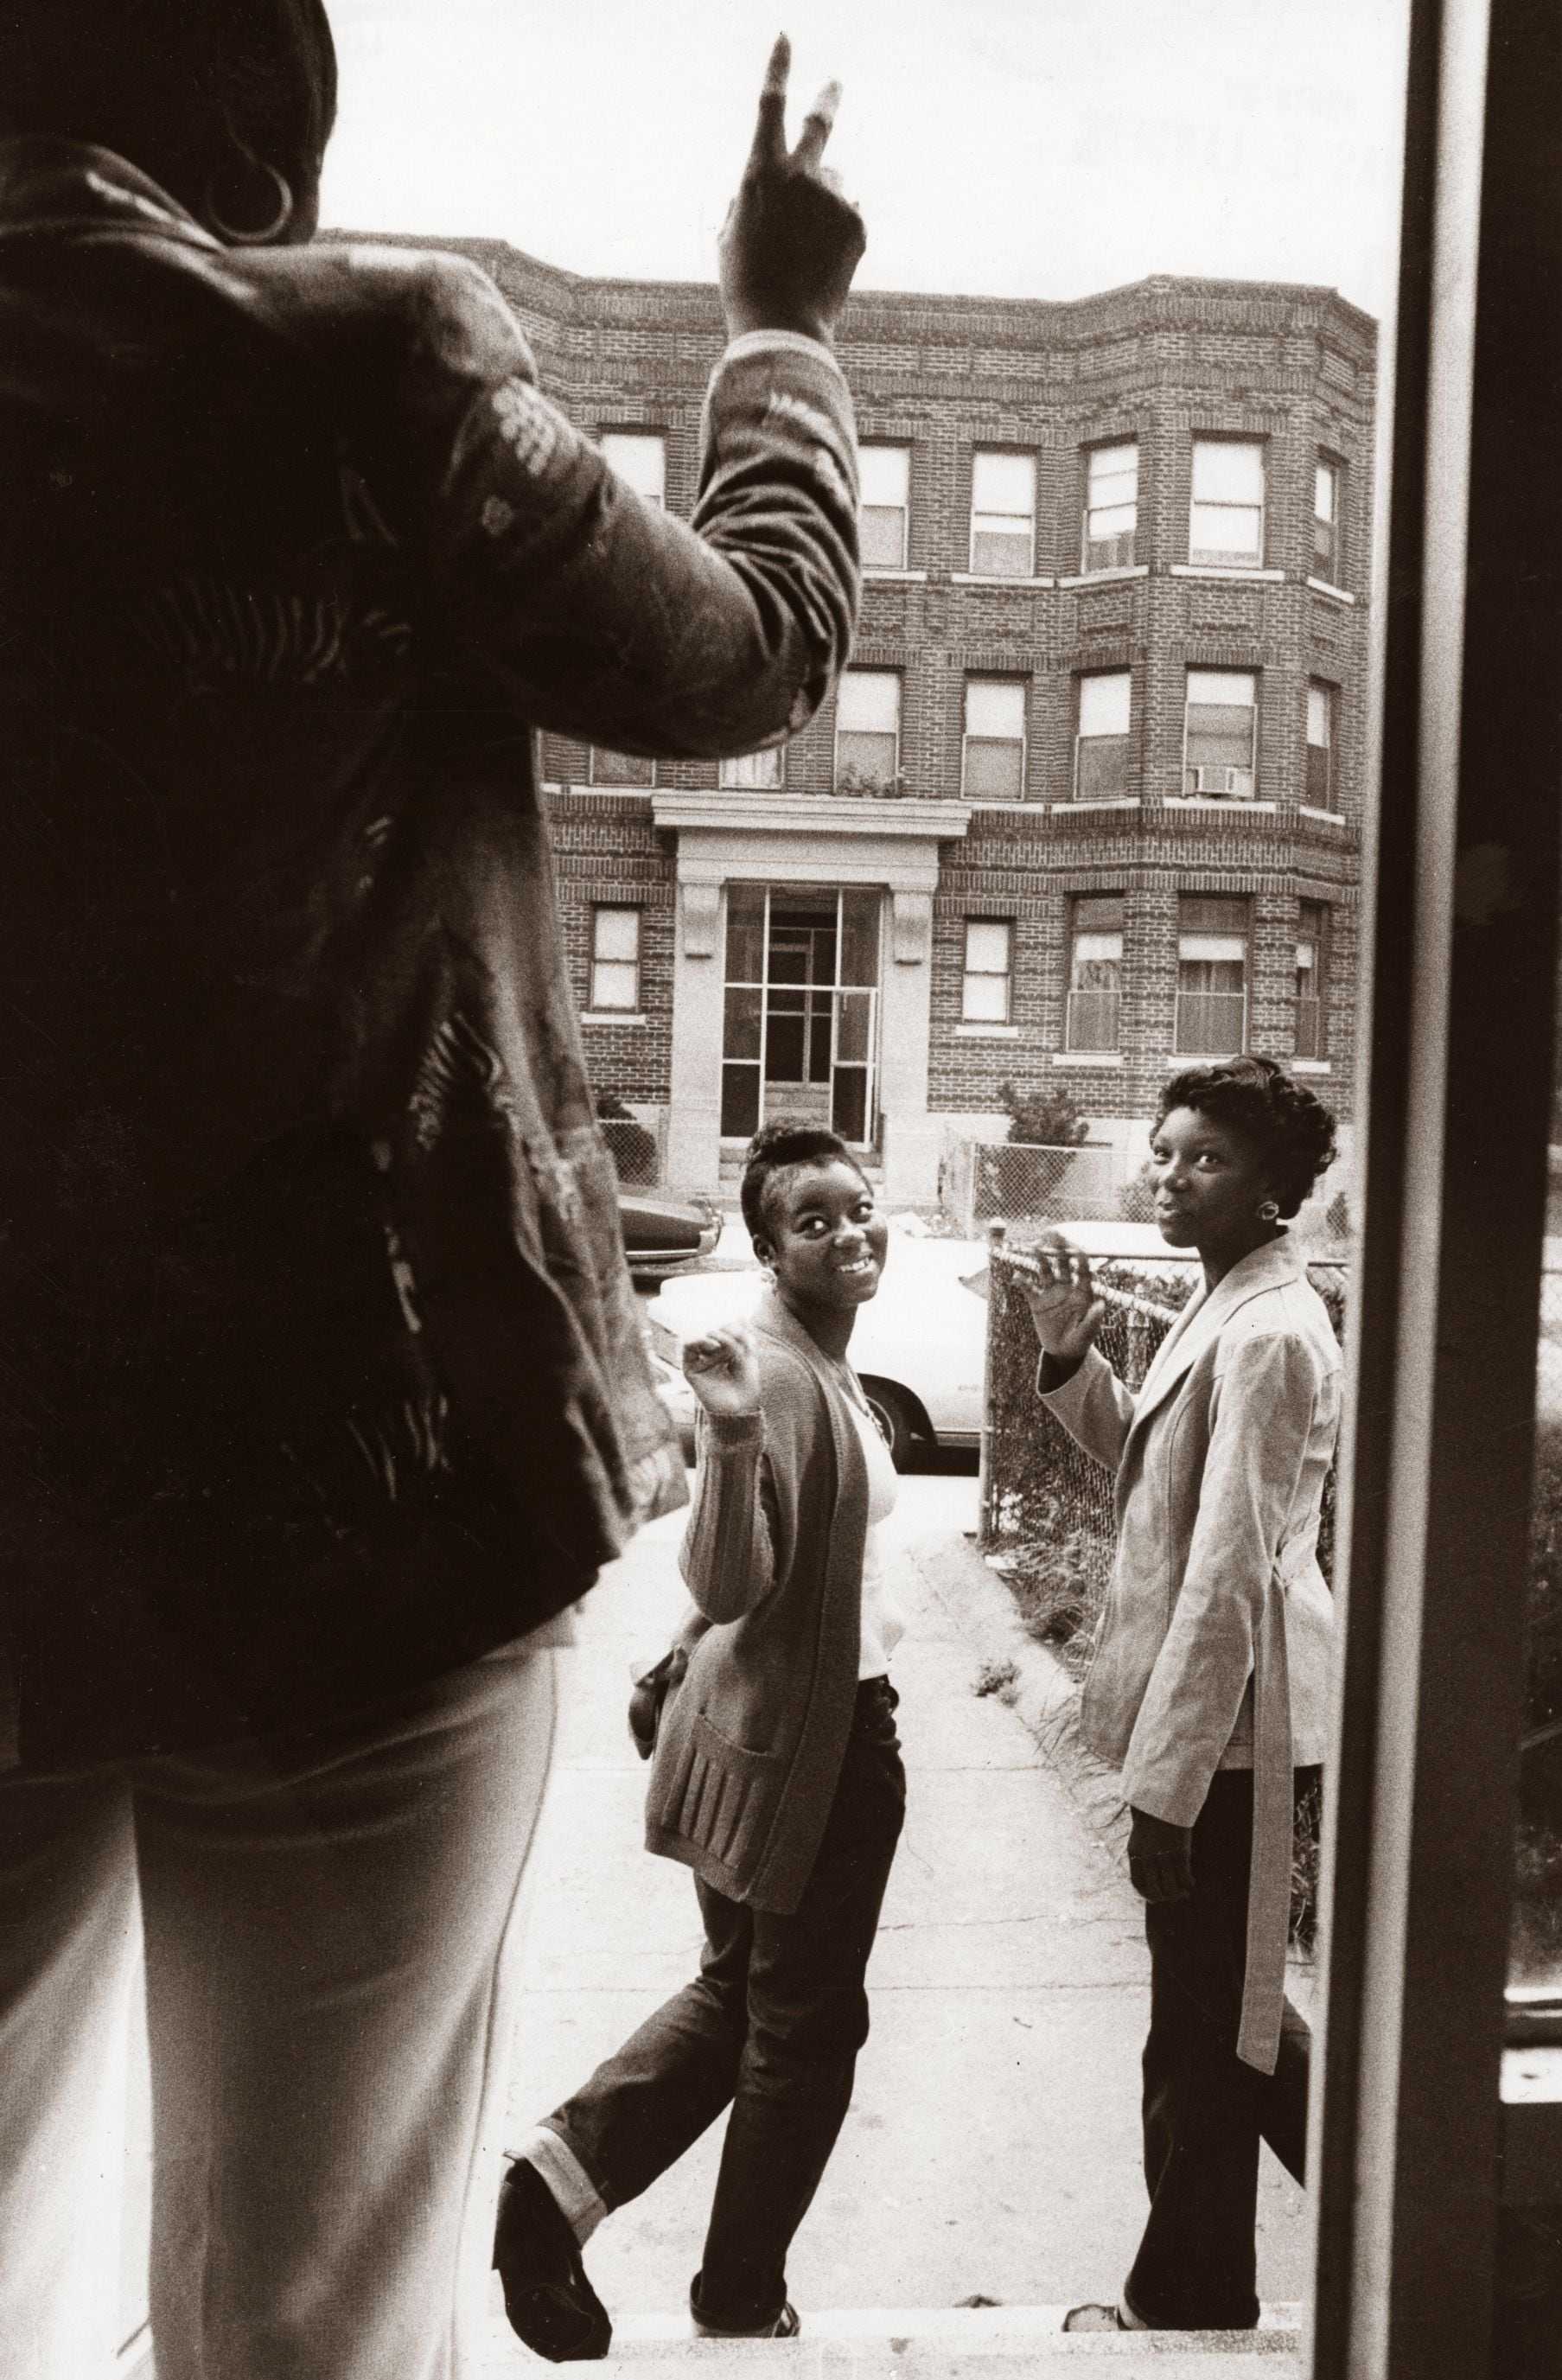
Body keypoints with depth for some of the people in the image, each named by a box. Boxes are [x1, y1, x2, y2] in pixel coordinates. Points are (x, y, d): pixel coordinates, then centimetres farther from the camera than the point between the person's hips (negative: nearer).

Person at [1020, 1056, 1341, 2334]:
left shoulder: (1267, 1333, -21)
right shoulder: (1229, 1307, 9)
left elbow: (1230, 1573, -24)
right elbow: (1146, 1458, 19)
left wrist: (1166, 1782, -21)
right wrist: (1075, 1358, 2)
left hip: (1231, 1729, -10)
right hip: (1228, 1719, 10)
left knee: (1202, 2035, 9)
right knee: (1231, 2002, 24)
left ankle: (1186, 2303, 30)